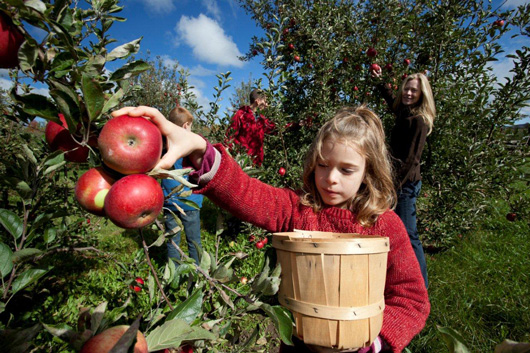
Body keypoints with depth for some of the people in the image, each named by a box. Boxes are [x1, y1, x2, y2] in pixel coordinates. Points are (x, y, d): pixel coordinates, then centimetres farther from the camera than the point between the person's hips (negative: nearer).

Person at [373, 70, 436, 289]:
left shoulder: (419, 120, -14)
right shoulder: (405, 113, 13)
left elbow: (411, 159, -18)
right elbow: (391, 101, 37)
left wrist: (395, 185, -18)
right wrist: (380, 82, 41)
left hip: (407, 183, -9)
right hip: (402, 181, 9)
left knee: (408, 234, -4)